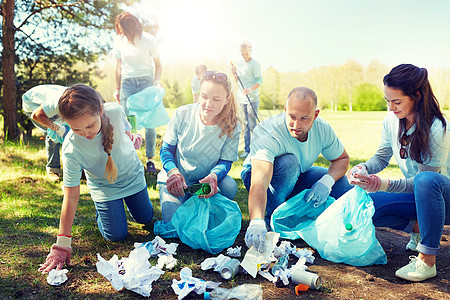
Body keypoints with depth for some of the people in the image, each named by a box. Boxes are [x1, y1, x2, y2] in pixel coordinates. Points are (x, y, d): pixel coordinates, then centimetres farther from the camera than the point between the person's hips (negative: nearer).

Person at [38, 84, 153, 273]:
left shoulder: (115, 111, -32)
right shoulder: (71, 149, -37)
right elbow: (71, 196, -31)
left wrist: (133, 139, -20)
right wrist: (62, 243, -31)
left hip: (132, 174, 3)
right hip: (104, 186, -2)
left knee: (145, 218, 17)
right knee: (115, 236, -2)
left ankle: (128, 199, 48)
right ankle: (101, 208, 28)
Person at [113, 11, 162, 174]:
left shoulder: (148, 40, -4)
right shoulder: (119, 41, 4)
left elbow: (158, 65, 3)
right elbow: (119, 66, 14)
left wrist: (157, 81, -14)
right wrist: (117, 89, 16)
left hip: (146, 82, -2)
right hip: (127, 84, 2)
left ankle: (150, 160, 1)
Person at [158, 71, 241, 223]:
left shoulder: (232, 126, -15)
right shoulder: (182, 114, -15)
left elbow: (225, 162, -11)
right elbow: (166, 149, -7)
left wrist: (213, 176, -36)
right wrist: (173, 171, -29)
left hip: (205, 181, 1)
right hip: (175, 181, -1)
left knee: (229, 186, -31)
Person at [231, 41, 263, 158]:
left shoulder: (255, 64, -6)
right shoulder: (240, 63, 14)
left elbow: (260, 81, -12)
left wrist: (249, 90, -27)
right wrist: (235, 74, -2)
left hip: (252, 99, -6)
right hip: (243, 99, 7)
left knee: (252, 125, -6)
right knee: (245, 125, 9)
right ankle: (247, 150, 15)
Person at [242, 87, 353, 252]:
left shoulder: (323, 129, -19)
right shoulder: (267, 133, -36)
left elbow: (342, 158, -3)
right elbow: (259, 182, -49)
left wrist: (326, 182, -25)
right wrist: (256, 223, -65)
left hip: (298, 177, 5)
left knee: (346, 187, -13)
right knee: (289, 161, -38)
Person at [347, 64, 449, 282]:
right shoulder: (392, 120, -7)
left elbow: (424, 177, -26)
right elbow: (381, 157, 3)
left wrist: (385, 184, -40)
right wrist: (364, 168, -19)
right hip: (419, 196, 6)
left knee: (426, 180, -42)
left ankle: (427, 261, -30)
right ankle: (419, 228, 3)